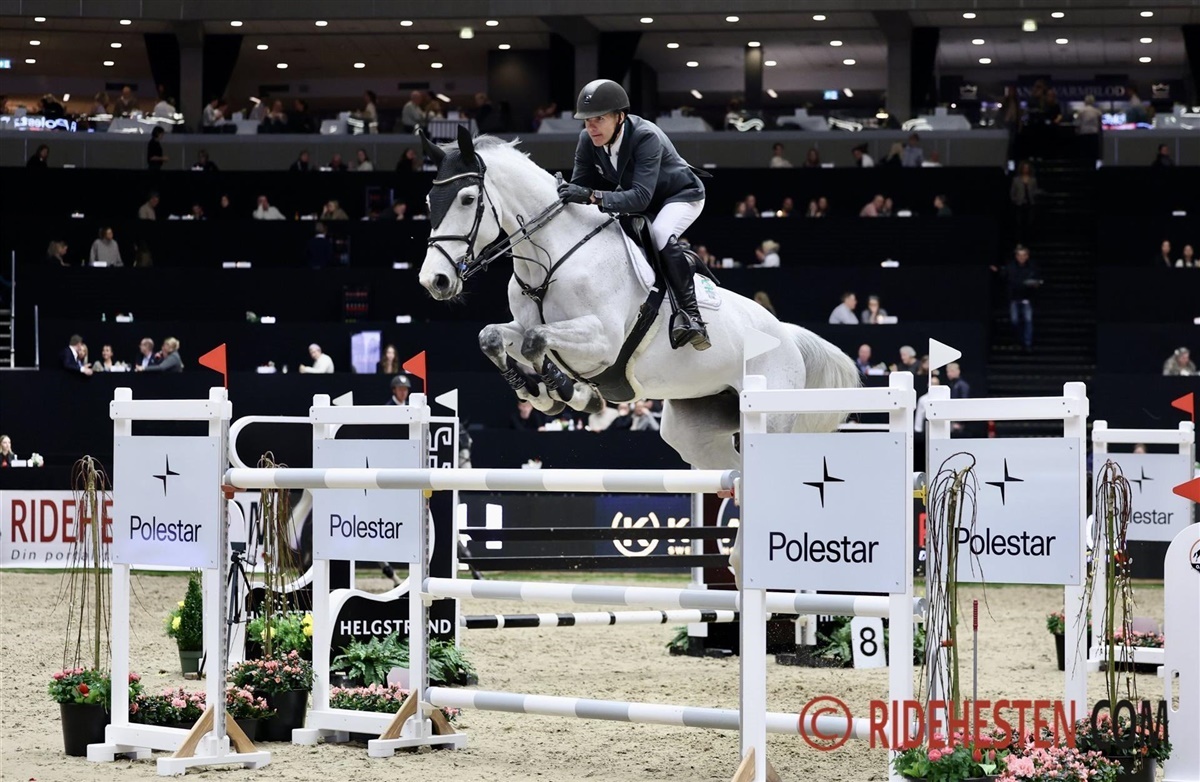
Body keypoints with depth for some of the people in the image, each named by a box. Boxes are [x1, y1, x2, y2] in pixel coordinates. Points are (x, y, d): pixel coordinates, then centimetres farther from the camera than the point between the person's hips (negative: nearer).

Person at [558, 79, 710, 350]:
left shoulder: (646, 137, -37)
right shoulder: (588, 140, -18)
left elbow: (640, 197, -46)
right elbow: (580, 186, -12)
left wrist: (592, 196, -59)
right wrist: (564, 192, -35)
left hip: (681, 195, -8)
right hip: (637, 204, 8)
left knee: (661, 234, -35)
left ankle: (690, 314, -33)